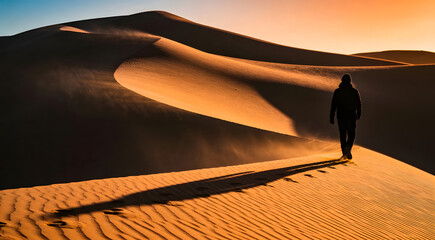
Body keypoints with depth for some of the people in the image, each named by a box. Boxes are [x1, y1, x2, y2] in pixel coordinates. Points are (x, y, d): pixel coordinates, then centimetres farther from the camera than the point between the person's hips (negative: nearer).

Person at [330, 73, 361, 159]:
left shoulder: (337, 91, -2)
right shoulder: (354, 91, -3)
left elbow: (333, 105, -3)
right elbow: (359, 104, 3)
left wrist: (331, 117, 1)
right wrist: (358, 115, 18)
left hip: (341, 117, 1)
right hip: (352, 117, -1)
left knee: (342, 135, 11)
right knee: (351, 134, 8)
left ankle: (344, 153, 12)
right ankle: (348, 147, -19)